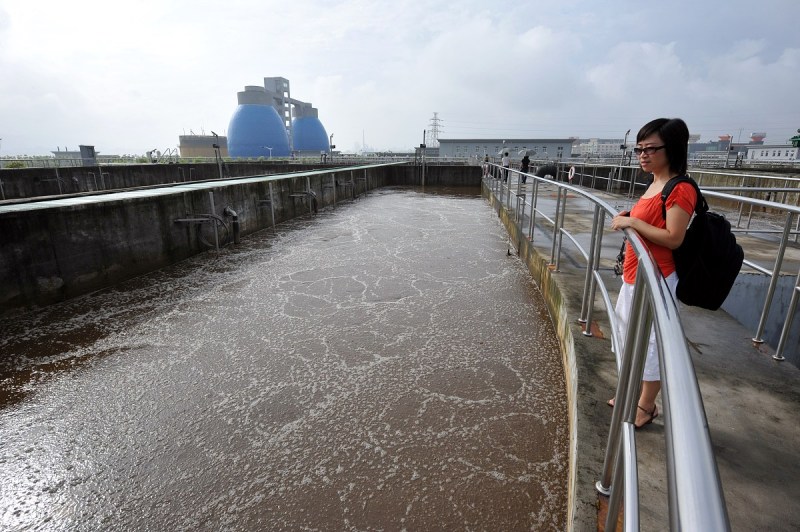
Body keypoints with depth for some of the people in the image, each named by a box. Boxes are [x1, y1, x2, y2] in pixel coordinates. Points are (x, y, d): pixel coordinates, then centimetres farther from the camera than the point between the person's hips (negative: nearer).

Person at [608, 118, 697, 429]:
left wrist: (633, 222, -20)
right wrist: (627, 220, 5)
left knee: (650, 344, 6)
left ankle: (647, 406, 25)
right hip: (634, 276, 10)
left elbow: (673, 238, -22)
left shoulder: (680, 190, -17)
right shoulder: (654, 185, 10)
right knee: (632, 339, 21)